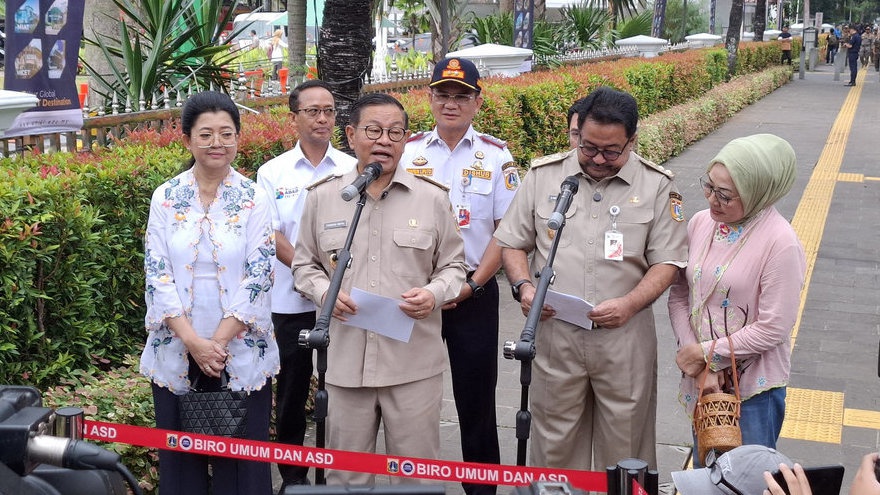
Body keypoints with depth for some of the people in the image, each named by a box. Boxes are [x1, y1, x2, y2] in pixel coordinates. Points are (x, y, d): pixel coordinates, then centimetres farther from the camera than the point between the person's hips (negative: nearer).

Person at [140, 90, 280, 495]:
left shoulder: (254, 198, -1)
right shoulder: (165, 198, 2)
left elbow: (259, 276, -6)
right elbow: (157, 275, -3)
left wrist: (219, 341, -14)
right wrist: (193, 342, -13)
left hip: (241, 350, -1)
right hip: (177, 351, 1)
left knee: (242, 455, 4)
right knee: (180, 456, 9)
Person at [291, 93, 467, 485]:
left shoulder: (432, 198, 3)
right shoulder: (322, 197, 6)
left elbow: (453, 265, 9)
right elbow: (304, 265, 14)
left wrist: (434, 294, -11)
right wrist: (325, 292, -7)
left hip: (415, 363, -1)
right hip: (346, 361, 1)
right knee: (345, 474, 13)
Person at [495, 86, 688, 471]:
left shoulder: (656, 185, -1)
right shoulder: (543, 176, 4)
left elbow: (667, 261, -1)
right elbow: (512, 243, 10)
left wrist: (630, 304, -17)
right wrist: (523, 286, -9)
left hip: (624, 336, -1)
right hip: (553, 333, 1)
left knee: (624, 444, 8)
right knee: (555, 443, 11)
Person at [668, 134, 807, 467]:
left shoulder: (780, 243, -21)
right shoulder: (700, 223, -4)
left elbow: (773, 328, -19)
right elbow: (679, 296, -1)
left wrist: (707, 353, -14)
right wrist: (700, 366, -10)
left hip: (754, 388, -5)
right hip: (700, 377, 5)